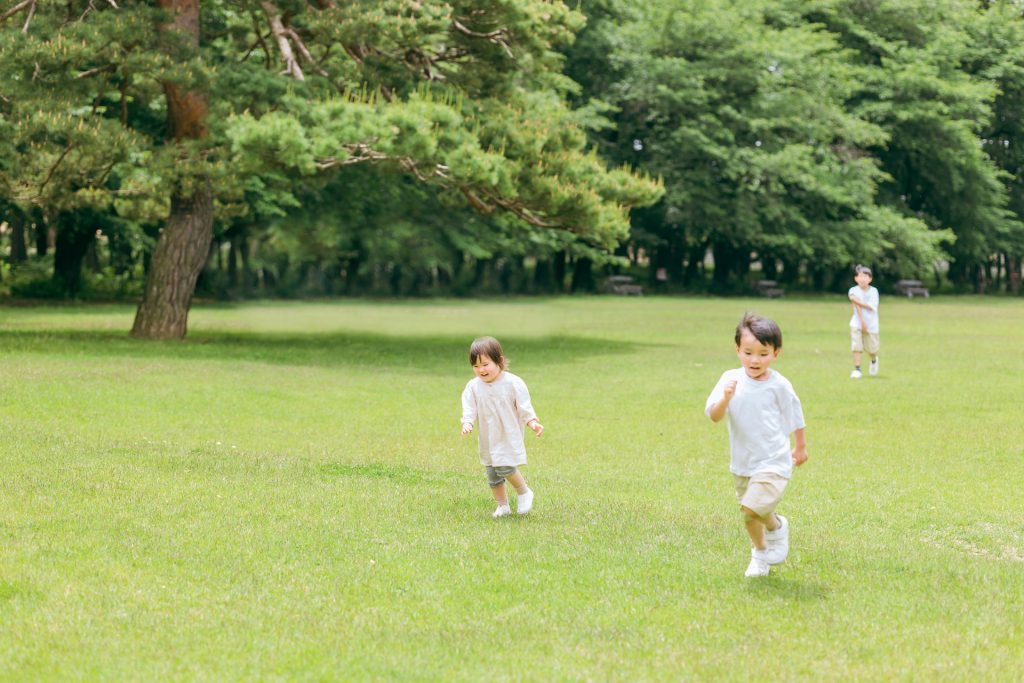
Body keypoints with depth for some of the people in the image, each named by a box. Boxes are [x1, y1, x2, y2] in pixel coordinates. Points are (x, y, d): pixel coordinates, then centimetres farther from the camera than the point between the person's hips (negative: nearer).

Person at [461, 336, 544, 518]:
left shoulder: (513, 383, -12)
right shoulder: (473, 387, -3)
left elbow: (524, 407, -8)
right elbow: (469, 408, -3)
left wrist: (532, 422, -21)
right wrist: (467, 423, -22)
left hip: (509, 436, -5)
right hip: (488, 439, 5)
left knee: (505, 467, -19)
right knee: (493, 475, 9)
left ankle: (524, 492, 6)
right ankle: (503, 506, 25)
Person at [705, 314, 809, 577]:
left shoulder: (779, 385, -11)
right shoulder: (730, 379, -6)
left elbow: (795, 417, 5)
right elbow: (714, 415, -13)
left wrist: (800, 447, 16)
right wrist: (726, 398, -32)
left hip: (773, 462, -4)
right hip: (742, 463, 4)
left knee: (752, 509, -21)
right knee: (749, 516, 17)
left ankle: (776, 527, 10)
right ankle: (760, 554, 43)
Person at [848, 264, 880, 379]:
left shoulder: (873, 291, -4)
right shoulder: (854, 291, -7)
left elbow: (872, 307, -16)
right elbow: (857, 307, -14)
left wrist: (858, 301, -22)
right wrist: (862, 322, -20)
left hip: (871, 324, 1)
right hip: (857, 323, -1)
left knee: (872, 349, 8)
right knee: (856, 347, -12)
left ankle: (874, 361, 40)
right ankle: (857, 369, -7)